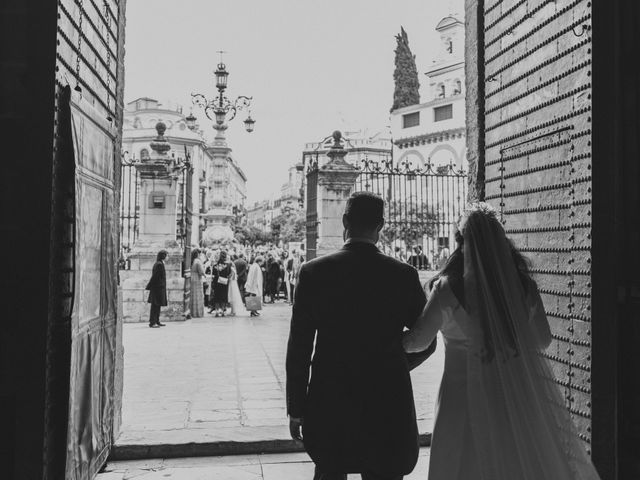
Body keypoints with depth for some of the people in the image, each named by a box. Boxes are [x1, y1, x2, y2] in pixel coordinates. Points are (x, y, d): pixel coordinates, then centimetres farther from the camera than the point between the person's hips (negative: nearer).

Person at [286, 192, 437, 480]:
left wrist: (296, 409, 3)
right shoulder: (404, 275, -7)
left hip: (328, 406, 1)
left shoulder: (313, 272, -8)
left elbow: (298, 348, -6)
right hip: (387, 406, 0)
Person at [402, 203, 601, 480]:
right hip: (519, 394, 4)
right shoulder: (523, 285, -3)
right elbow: (543, 340, 6)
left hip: (468, 396, -3)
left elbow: (418, 341, -4)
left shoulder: (449, 289, -14)